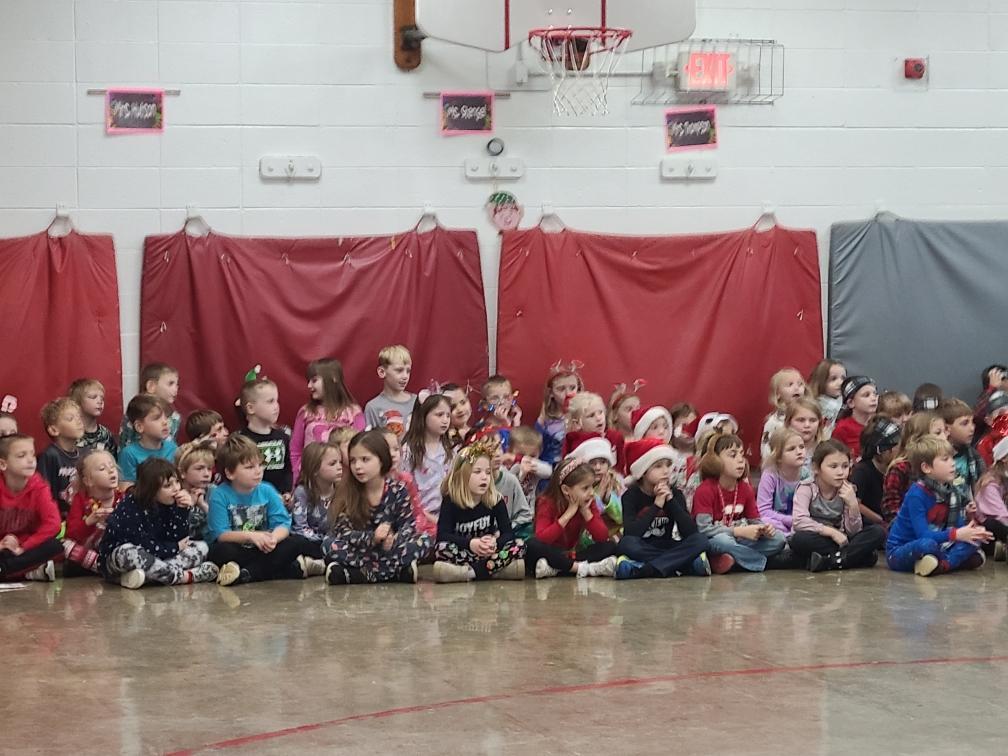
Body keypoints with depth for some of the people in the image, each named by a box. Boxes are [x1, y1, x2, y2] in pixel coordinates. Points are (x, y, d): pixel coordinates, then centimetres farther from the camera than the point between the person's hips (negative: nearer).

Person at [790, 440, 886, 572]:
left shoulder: (846, 491, 1)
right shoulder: (807, 489, -9)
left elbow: (854, 532, -4)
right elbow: (799, 521, -25)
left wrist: (853, 505, -20)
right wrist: (831, 532, -25)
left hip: (837, 541, 4)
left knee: (878, 533, -16)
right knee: (799, 539, -38)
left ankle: (829, 560, -27)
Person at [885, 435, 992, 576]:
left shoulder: (950, 492, 3)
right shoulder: (917, 494, -20)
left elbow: (958, 527, 2)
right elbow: (923, 534, -28)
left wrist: (973, 532, -19)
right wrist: (955, 534, -36)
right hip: (899, 553, -7)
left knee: (973, 539, -9)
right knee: (927, 544, -40)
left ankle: (943, 564, -26)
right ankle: (956, 559, -13)